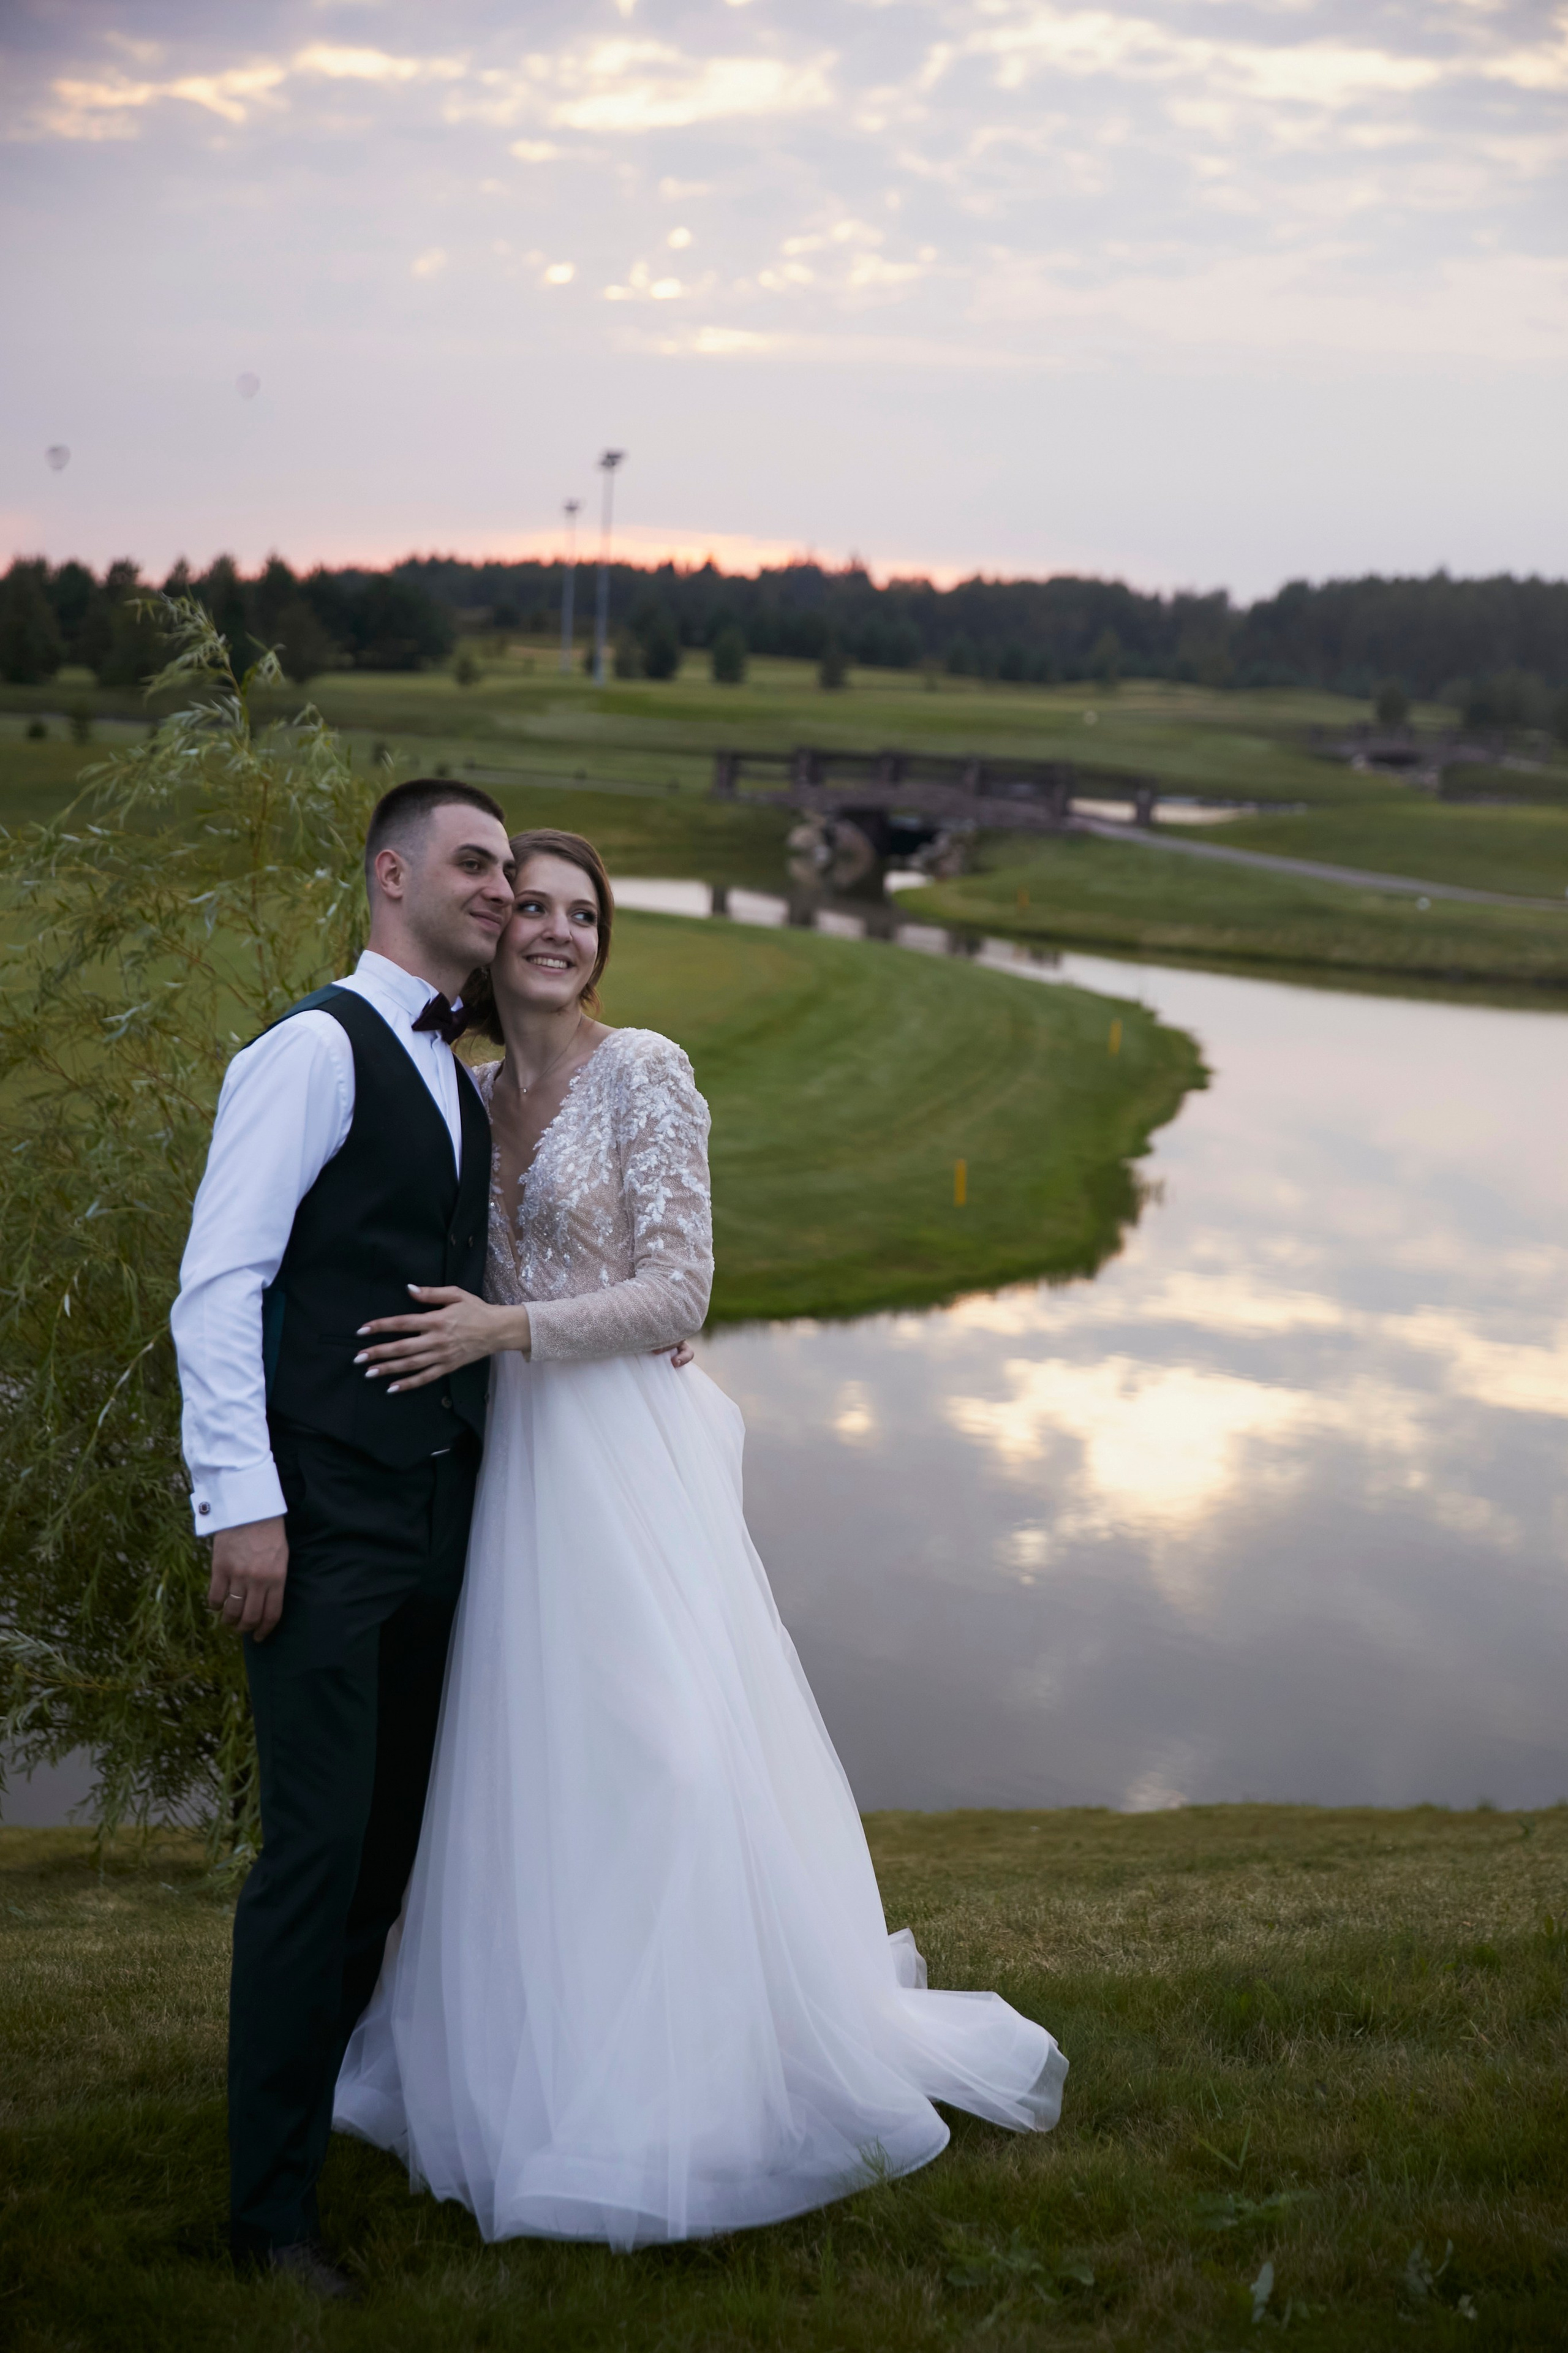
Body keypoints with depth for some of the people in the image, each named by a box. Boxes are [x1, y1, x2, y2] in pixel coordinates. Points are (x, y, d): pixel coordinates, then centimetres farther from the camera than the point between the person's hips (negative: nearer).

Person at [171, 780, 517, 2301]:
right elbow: (218, 1284, -14)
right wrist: (241, 1506, -20)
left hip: (437, 1515, 8)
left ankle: (349, 2112, 26)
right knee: (318, 1854, -5)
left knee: (396, 1846, 12)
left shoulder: (457, 1083, 19)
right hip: (327, 1519, -8)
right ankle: (273, 2204, 6)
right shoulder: (315, 1050, -7)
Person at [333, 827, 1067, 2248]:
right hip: (512, 1464, 7)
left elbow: (676, 1293, -12)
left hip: (624, 1462, -6)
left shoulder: (643, 1072, -7)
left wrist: (505, 1329, -18)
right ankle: (539, 2066, 25)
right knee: (531, 1770, 11)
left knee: (660, 1764, -4)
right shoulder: (482, 1093, 13)